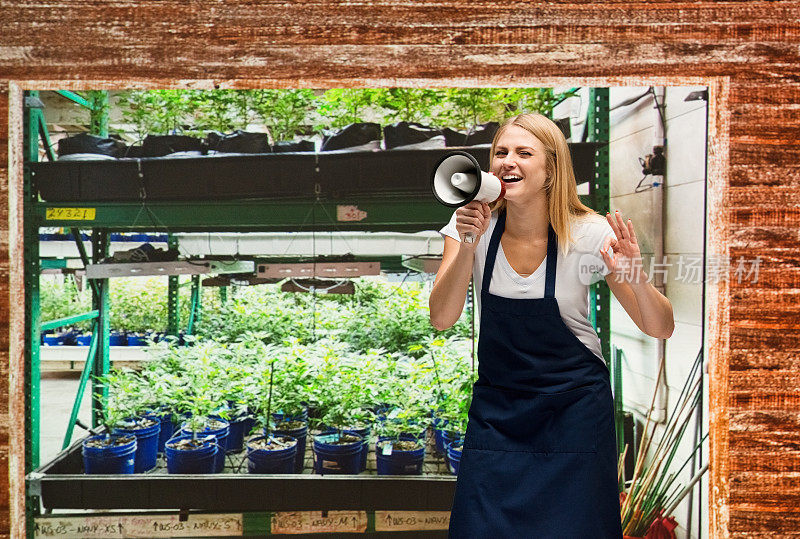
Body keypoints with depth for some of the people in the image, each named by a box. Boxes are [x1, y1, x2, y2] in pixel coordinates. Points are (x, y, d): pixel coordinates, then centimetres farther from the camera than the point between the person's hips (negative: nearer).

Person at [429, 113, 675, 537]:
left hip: (574, 408, -1)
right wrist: (468, 245, -29)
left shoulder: (589, 235, -13)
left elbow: (660, 329, -10)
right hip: (497, 404, 2)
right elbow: (442, 319, -16)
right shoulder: (473, 227, -8)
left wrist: (636, 279, -30)